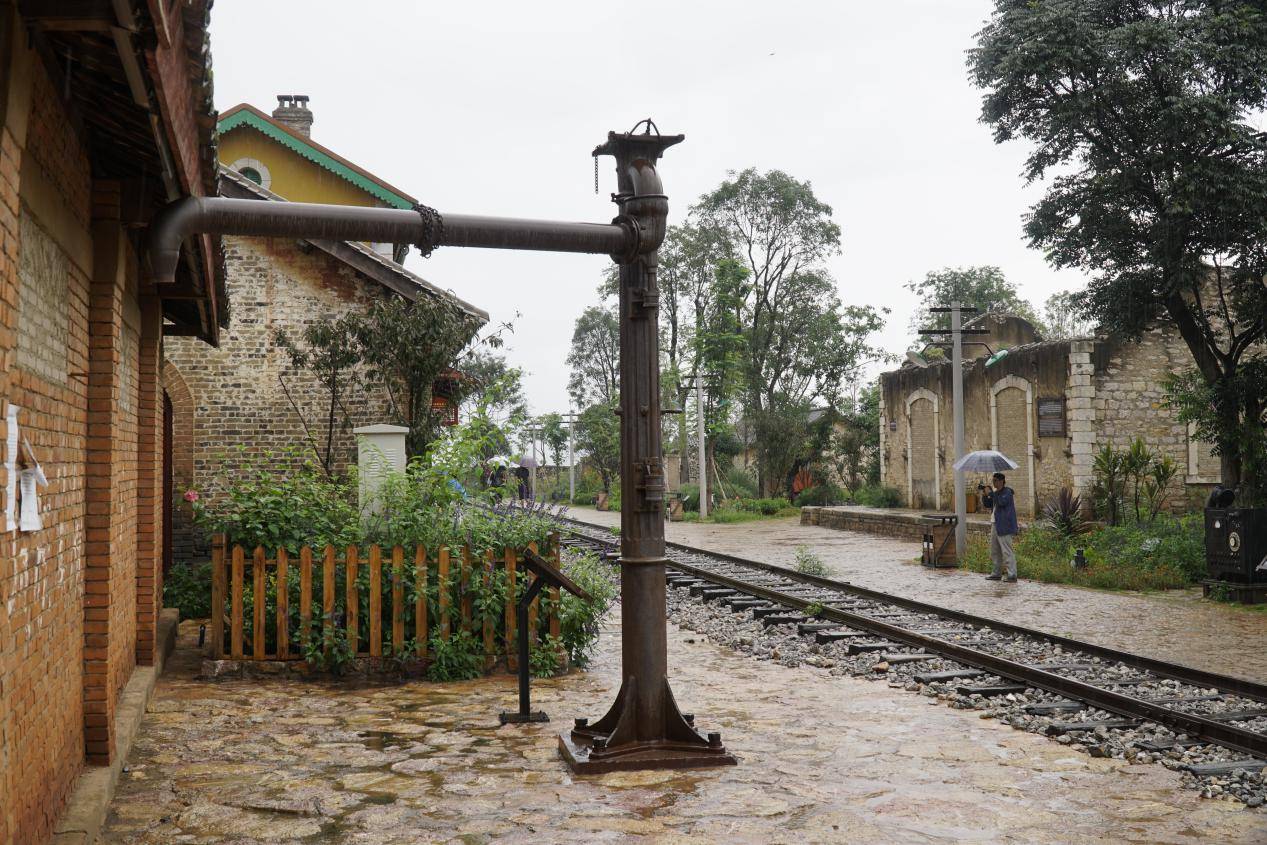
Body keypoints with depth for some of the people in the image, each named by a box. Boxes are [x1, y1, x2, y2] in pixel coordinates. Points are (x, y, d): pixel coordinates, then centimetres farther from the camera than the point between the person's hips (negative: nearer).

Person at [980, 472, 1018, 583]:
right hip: (995, 525, 9)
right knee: (995, 551, 15)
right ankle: (997, 573, 24)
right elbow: (987, 504, 15)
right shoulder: (996, 492, 16)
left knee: (1007, 551, -11)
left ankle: (1012, 575, -11)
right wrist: (984, 493, 1)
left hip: (1004, 526, -9)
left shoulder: (1007, 491, -9)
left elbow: (1002, 502, -26)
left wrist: (991, 493, -20)